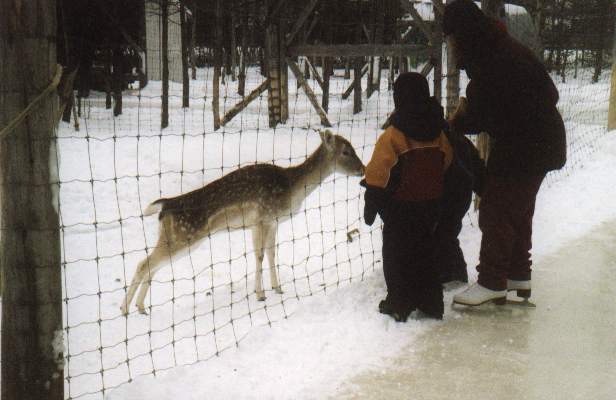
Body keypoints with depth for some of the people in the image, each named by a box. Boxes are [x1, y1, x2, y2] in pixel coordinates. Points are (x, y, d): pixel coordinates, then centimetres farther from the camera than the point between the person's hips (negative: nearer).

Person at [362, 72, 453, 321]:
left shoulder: (392, 136, -17)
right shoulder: (438, 134, 1)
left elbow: (378, 174, -17)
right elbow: (446, 163, 13)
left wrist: (371, 204, -9)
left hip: (400, 207, -5)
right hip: (431, 204, 6)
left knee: (396, 254, 7)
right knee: (424, 251, 17)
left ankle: (399, 305, 9)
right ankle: (431, 303, 23)